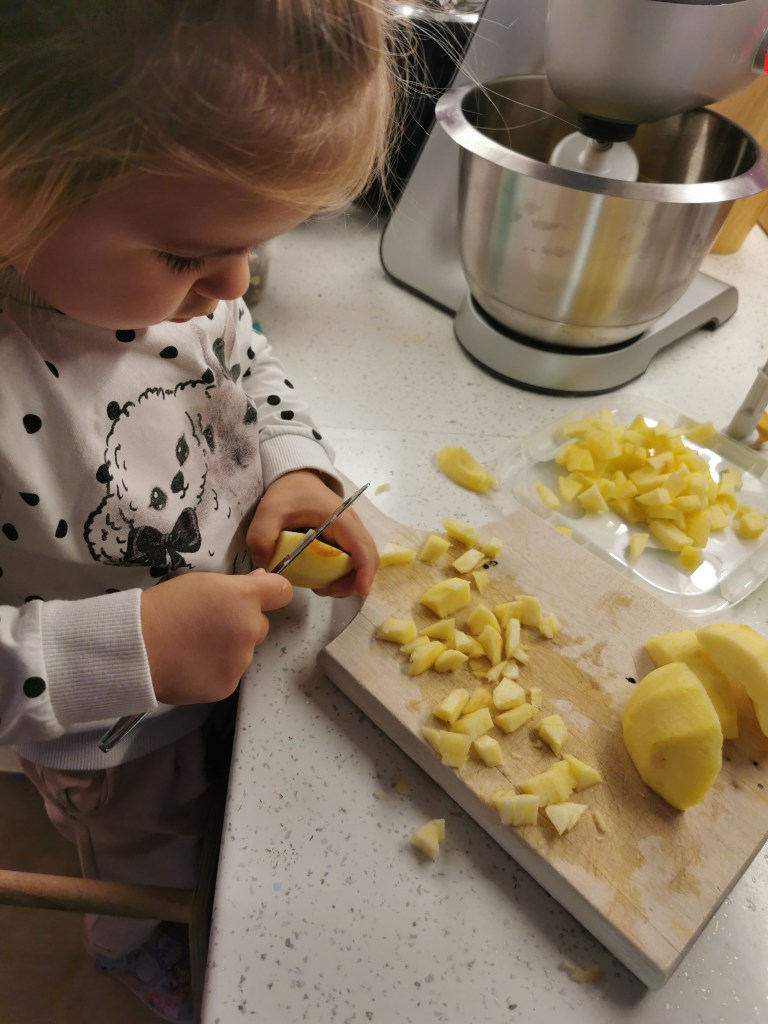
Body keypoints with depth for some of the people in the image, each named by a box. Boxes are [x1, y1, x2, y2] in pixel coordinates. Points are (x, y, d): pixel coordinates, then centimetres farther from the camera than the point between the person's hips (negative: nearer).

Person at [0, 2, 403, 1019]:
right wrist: (129, 648, -39)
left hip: (249, 635, 6)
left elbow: (246, 363, 0)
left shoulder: (154, 263, -19)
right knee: (151, 863, 31)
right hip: (119, 751, -5)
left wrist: (299, 468, -17)